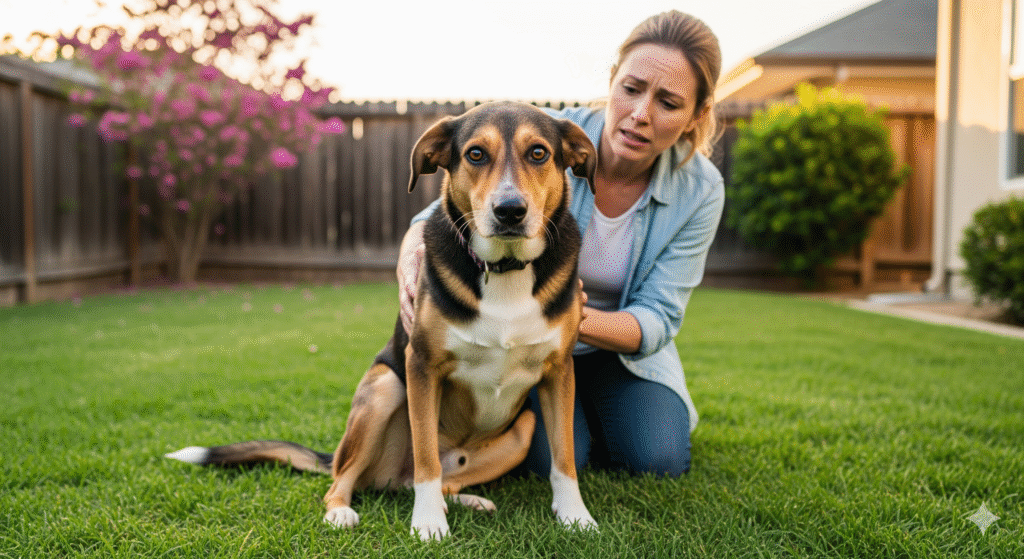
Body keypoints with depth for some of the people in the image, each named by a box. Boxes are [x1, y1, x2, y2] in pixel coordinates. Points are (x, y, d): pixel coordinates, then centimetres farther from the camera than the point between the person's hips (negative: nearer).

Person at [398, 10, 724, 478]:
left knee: (658, 460, -16)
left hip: (620, 347, 2)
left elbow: (657, 319, -22)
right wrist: (410, 260, -43)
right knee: (553, 460, -22)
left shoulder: (700, 190, -18)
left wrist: (575, 318, -43)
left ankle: (593, 405, 17)